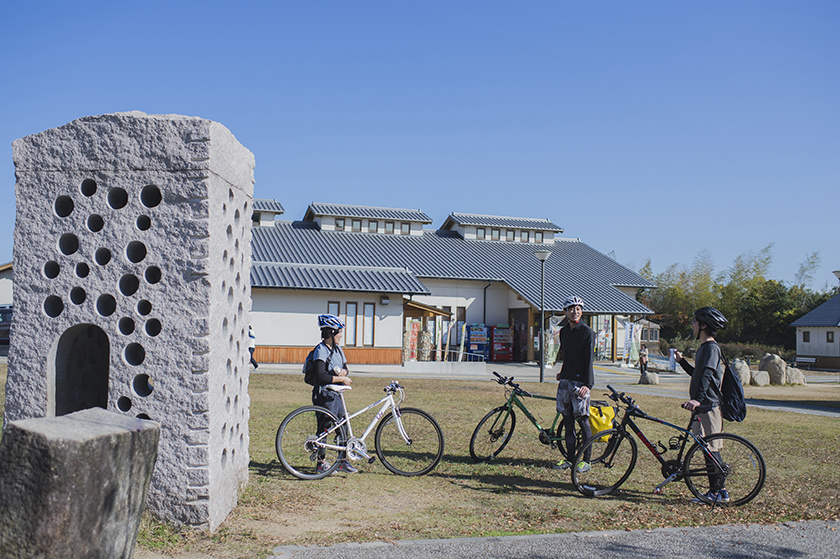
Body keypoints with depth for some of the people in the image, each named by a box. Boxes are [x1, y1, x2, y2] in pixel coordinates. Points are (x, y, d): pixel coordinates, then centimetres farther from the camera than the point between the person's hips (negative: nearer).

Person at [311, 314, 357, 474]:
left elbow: (345, 368, 18)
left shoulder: (337, 349, 12)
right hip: (324, 395, -8)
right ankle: (321, 463, 10)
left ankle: (342, 461, 17)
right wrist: (342, 379, -17)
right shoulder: (321, 350, -14)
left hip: (336, 394, 8)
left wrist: (343, 372, -6)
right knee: (324, 429, -1)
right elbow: (321, 376, -22)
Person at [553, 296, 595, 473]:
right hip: (565, 380, 6)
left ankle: (585, 460, 5)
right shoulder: (563, 331, 13)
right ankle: (570, 458, 15)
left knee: (582, 419, -4)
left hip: (580, 381, -6)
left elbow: (589, 360, -13)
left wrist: (587, 384, -20)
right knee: (567, 420, 8)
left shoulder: (587, 332, -7)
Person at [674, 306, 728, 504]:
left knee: (711, 450, -7)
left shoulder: (711, 348, -13)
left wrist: (697, 399, -39)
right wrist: (682, 361, 26)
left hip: (709, 406, -10)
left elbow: (707, 374, -28)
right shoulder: (703, 348, 18)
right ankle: (716, 491, 17)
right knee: (710, 450, 11)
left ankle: (719, 492, -2)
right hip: (704, 406, 10)